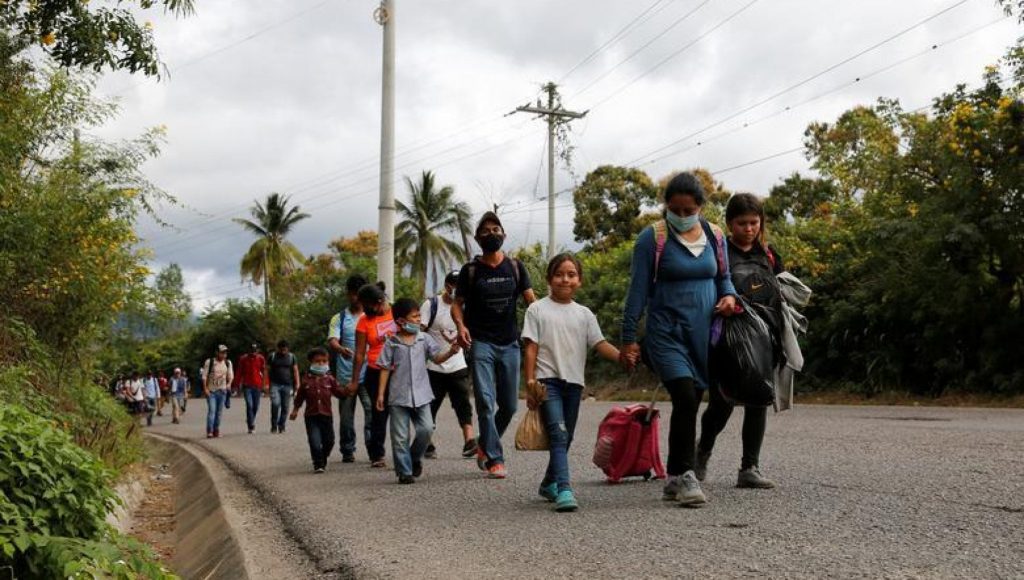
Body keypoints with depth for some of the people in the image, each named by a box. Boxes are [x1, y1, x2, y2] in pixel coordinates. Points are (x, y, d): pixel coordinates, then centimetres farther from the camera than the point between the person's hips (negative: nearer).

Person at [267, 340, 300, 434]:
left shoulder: (291, 357, 9)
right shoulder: (272, 356, 6)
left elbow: (295, 371, 8)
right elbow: (267, 370, 6)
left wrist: (297, 384, 0)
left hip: (287, 385, 1)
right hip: (275, 384, -1)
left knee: (285, 407, 1)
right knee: (275, 404, -15)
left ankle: (281, 426, 13)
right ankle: (274, 426, -5)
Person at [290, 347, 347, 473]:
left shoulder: (330, 379, 1)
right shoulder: (306, 380, 0)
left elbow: (339, 392, 1)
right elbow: (300, 396, 9)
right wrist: (295, 409, 8)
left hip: (326, 415, 2)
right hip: (311, 416, -2)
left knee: (328, 441, 10)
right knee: (315, 442, -11)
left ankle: (323, 461, 34)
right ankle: (318, 464, 3)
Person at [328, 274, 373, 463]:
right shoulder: (339, 318, 8)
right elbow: (331, 341, -6)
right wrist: (341, 349, -29)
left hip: (368, 374, 0)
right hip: (346, 375, 0)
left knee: (372, 411, -12)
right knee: (346, 415, 5)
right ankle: (347, 451, 15)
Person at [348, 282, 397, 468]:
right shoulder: (365, 321, -1)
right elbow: (360, 353, 0)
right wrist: (354, 381, -2)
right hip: (376, 373, -1)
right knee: (379, 413, 2)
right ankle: (377, 455, 10)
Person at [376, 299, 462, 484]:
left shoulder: (424, 339, 6)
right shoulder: (392, 342, 1)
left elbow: (438, 357, 0)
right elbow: (385, 369, 3)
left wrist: (451, 351, -21)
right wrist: (381, 394, 0)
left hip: (421, 395, 2)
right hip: (398, 397, -2)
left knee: (426, 428, -8)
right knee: (400, 437, 1)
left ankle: (415, 458, 18)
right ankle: (404, 471, 11)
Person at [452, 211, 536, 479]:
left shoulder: (515, 267, 9)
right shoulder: (470, 270, 4)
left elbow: (531, 300, 3)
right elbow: (457, 304, 6)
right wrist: (460, 325, -15)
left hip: (509, 344, 3)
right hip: (481, 343, -3)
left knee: (509, 405, 8)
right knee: (486, 402, -11)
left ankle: (485, 444, 31)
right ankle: (495, 459, -5)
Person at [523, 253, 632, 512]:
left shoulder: (584, 314, 11)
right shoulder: (537, 309, 2)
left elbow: (599, 343, 2)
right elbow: (531, 348, -1)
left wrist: (621, 356, -17)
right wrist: (530, 382, -8)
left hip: (573, 381, 5)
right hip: (547, 380, -5)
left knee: (565, 438, 12)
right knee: (558, 435, -18)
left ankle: (549, 484, 30)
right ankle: (563, 490, -25)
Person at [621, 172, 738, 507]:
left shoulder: (715, 237, 8)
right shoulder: (652, 238, -5)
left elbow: (723, 277, 19)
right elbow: (638, 290, -3)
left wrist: (729, 296, -4)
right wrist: (628, 338, -5)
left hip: (705, 334, 5)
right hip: (667, 332, -5)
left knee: (690, 404, 9)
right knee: (685, 398, -19)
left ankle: (674, 478, 21)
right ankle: (685, 476, -12)